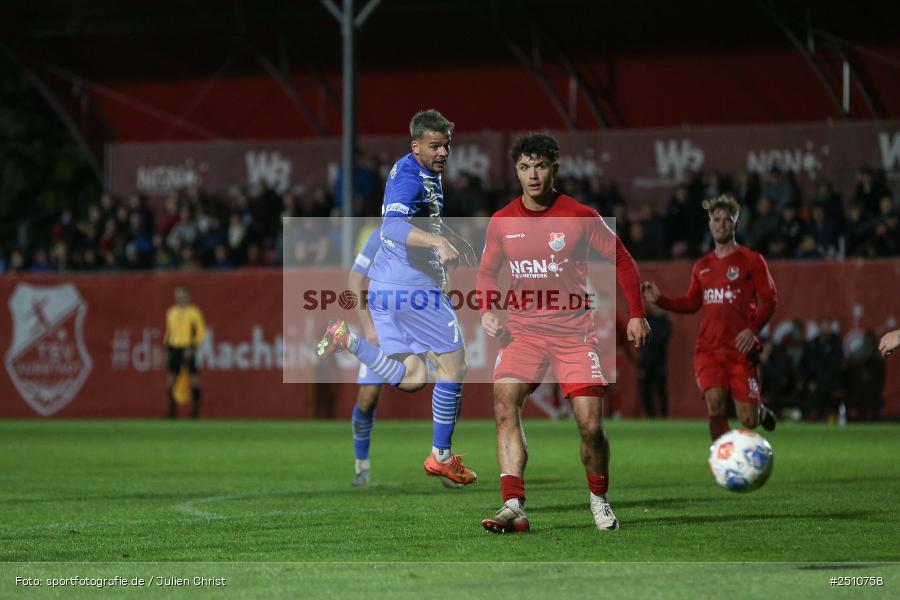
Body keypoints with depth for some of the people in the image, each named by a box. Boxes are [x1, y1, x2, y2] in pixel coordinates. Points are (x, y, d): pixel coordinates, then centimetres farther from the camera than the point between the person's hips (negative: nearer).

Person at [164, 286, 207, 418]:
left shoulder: (193, 312, -3)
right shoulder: (171, 312, 14)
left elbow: (201, 331, -6)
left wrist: (192, 347, -14)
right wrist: (167, 349, 15)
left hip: (188, 349, -5)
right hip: (174, 348, 5)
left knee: (193, 379, -4)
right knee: (170, 379, 0)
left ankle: (195, 411, 1)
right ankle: (172, 411, 5)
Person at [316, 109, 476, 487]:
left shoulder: (425, 172, 15)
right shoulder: (411, 178, -17)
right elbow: (392, 226, -35)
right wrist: (438, 242, -49)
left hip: (387, 285, 10)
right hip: (414, 285, -10)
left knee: (412, 379, 10)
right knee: (454, 367, 1)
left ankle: (346, 339, -1)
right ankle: (441, 458, 6)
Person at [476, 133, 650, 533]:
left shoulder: (580, 216, -5)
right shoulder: (502, 222, 2)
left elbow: (622, 260, 5)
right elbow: (487, 271, 16)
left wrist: (636, 314, 2)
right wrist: (487, 310, -3)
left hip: (574, 331, -2)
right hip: (522, 330, 2)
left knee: (591, 424, -7)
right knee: (504, 405, -21)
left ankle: (599, 500, 19)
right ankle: (514, 506, -25)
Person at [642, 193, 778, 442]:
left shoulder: (751, 261, 1)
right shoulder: (702, 267, 15)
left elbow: (769, 300, -3)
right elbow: (692, 303, 23)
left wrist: (753, 329, -18)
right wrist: (660, 300, 7)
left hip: (740, 350, -3)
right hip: (708, 350, 3)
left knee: (747, 420, -4)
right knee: (714, 405, -18)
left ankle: (761, 411, 34)